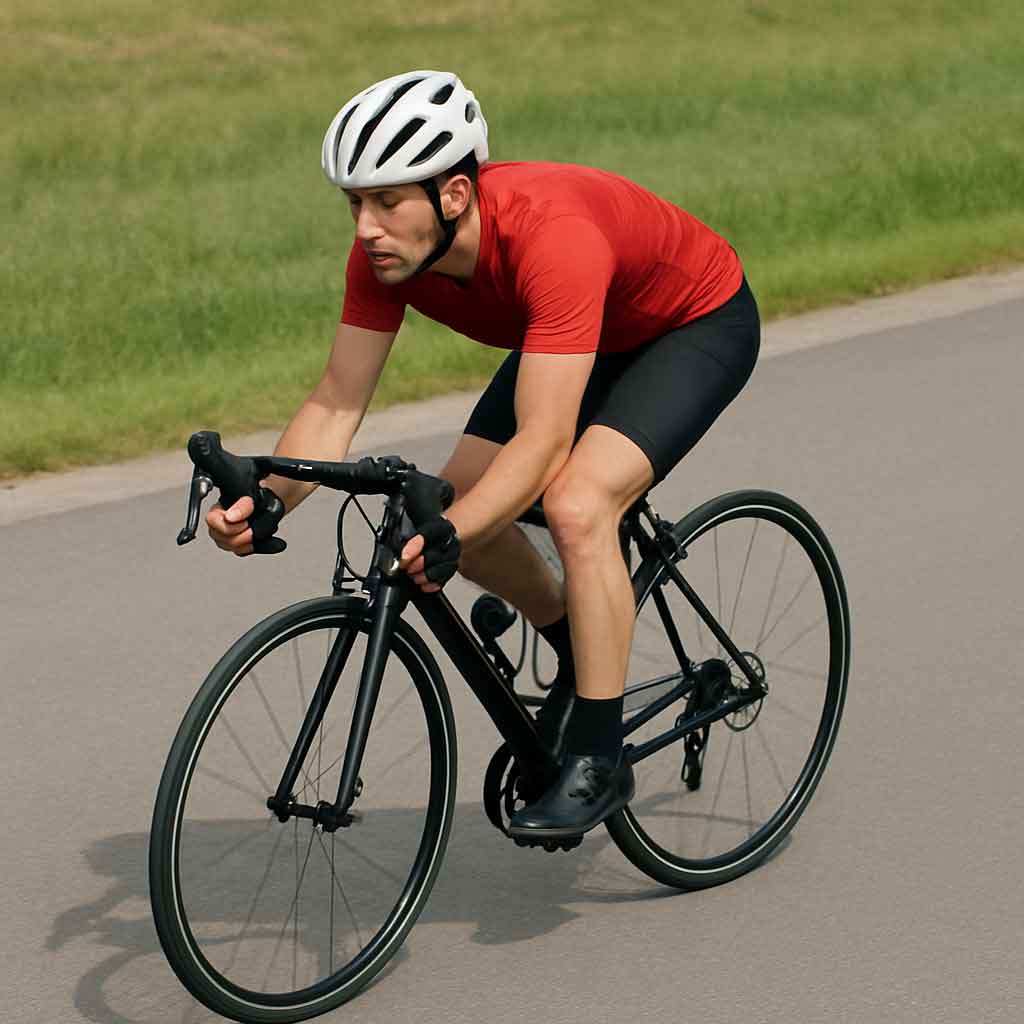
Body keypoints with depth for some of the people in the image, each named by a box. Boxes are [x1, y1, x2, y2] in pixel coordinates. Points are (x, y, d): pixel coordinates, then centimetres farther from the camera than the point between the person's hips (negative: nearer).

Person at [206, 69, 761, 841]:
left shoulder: (552, 236, -41)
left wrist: (448, 536, -57)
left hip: (701, 322, -7)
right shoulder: (387, 249, -22)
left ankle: (599, 760, -15)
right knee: (458, 507, -7)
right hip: (586, 330, 7)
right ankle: (584, 655, 19)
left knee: (576, 505, -28)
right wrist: (265, 499, -36)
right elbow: (337, 402, -19)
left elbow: (542, 443, -45)